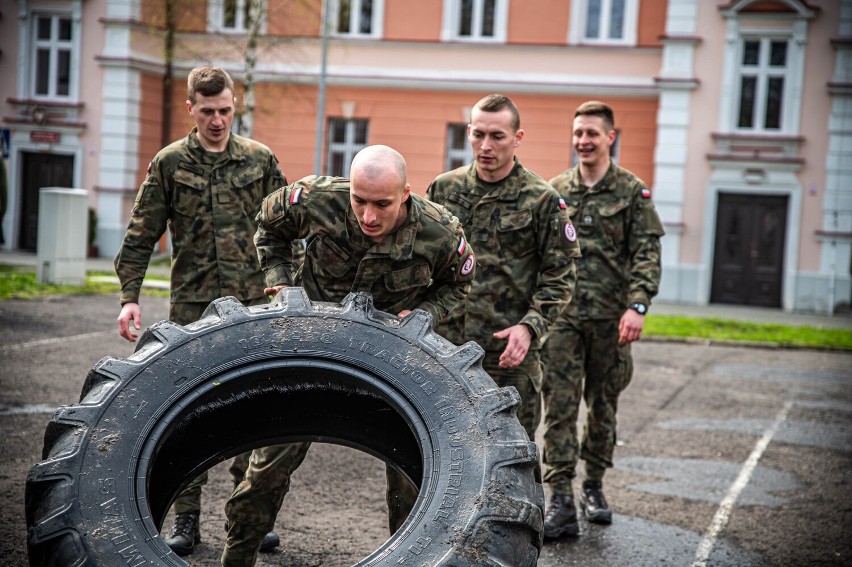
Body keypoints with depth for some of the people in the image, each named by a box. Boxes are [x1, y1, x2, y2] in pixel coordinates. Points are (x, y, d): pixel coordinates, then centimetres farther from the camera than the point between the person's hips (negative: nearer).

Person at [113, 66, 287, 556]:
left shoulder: (260, 160, 6)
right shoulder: (169, 164, 3)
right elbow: (140, 238, 3)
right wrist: (130, 297, -7)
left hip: (254, 302, 1)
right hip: (193, 306, -1)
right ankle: (187, 518, 12)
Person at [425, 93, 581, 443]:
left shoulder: (542, 200, -3)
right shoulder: (443, 189, 8)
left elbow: (559, 276, -4)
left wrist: (529, 327, -17)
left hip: (509, 352, -3)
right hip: (446, 346, 3)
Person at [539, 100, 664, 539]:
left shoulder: (632, 192, 1)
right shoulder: (555, 190, 8)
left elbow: (647, 254, -4)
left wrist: (637, 306, -16)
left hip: (610, 317, -1)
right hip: (562, 316, 1)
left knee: (603, 406, 11)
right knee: (560, 406, -5)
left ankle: (594, 487, 27)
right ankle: (561, 501, -4)